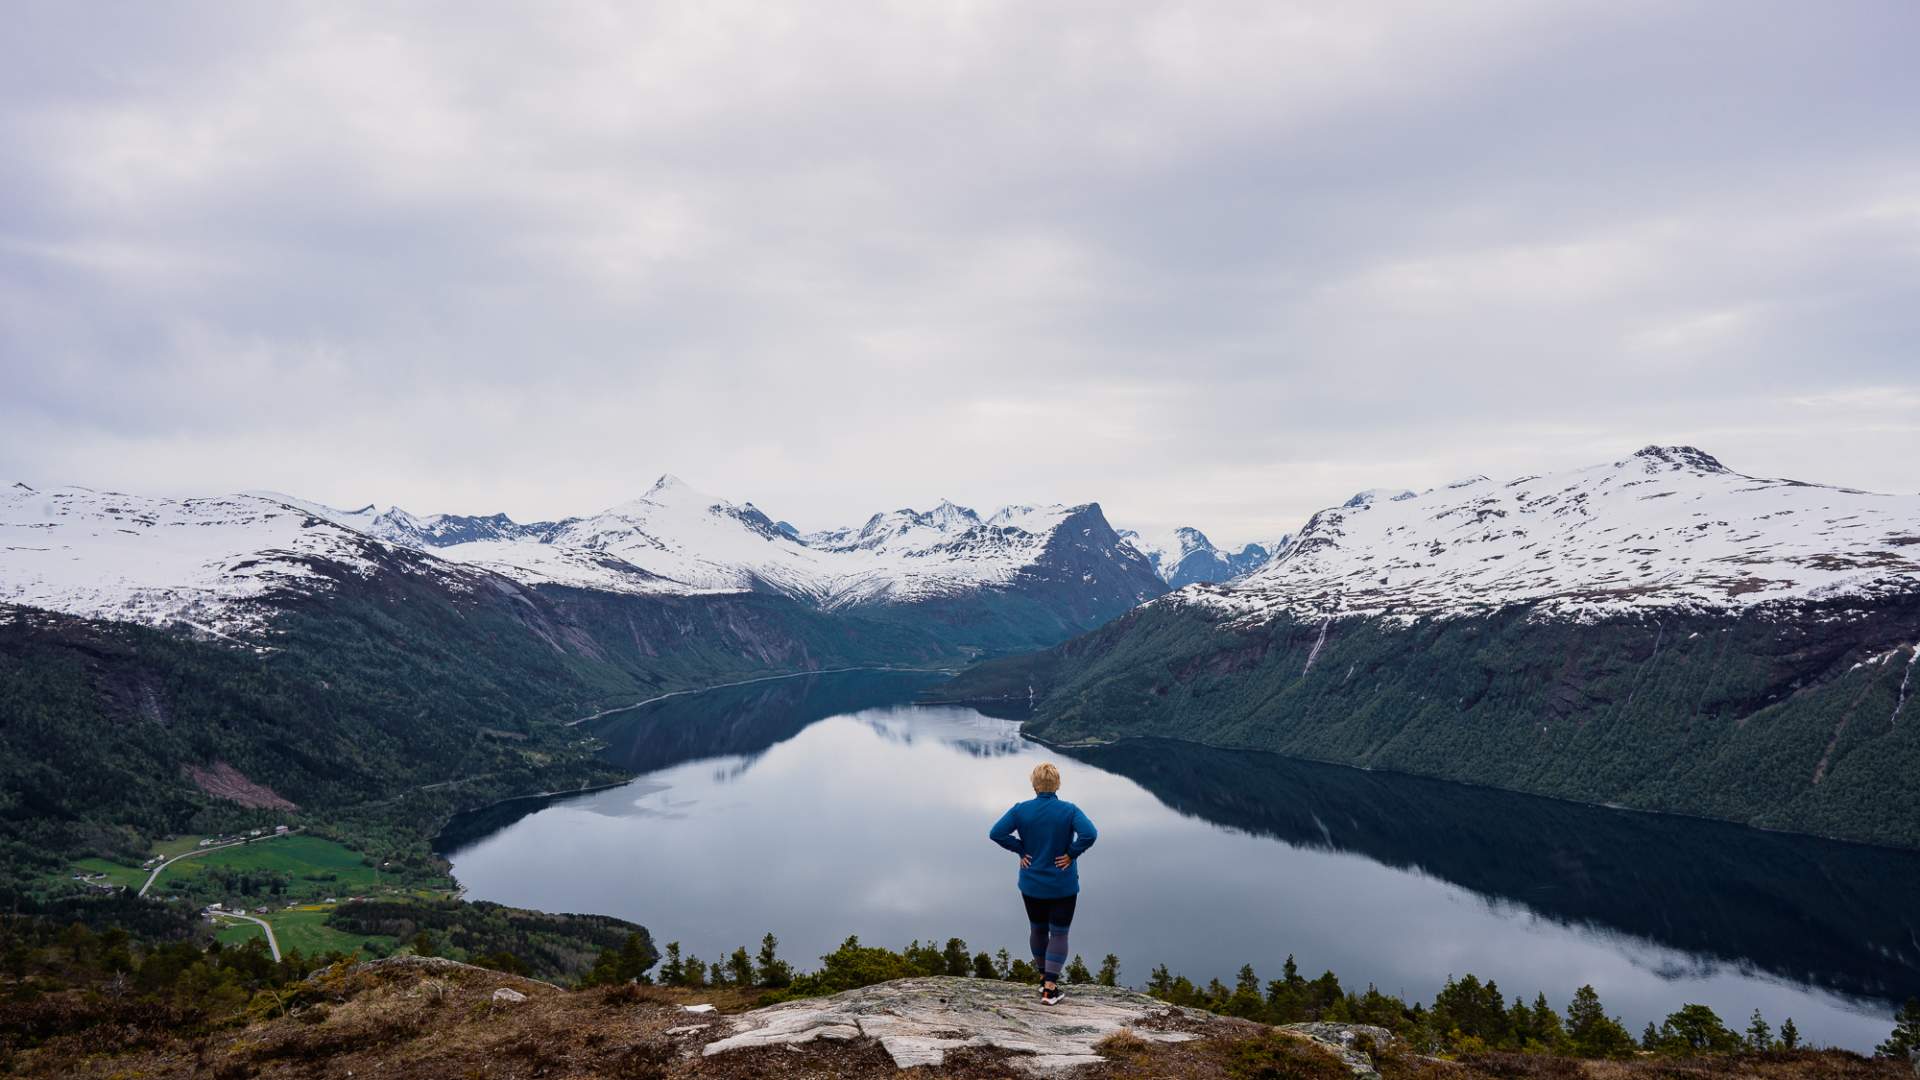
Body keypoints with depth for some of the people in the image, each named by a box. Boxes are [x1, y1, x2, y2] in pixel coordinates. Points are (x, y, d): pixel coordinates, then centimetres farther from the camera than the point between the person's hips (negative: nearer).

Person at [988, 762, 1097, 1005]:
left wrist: (1021, 850, -5)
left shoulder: (1021, 810, -9)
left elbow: (996, 833, -15)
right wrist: (1071, 854, -14)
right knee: (1059, 934, 6)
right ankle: (1050, 988, -2)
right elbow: (1090, 834, -28)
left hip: (1032, 885, 2)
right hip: (1063, 887, -2)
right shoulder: (1069, 810, -13)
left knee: (1037, 929, 21)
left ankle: (1044, 977, 35)